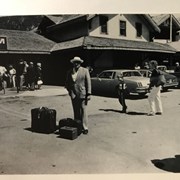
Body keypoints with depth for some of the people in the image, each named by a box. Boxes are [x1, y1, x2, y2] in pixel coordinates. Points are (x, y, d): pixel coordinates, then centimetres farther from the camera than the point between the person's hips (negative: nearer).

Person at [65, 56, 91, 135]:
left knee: (83, 111, -3)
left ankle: (84, 127, 2)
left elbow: (88, 83, -1)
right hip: (74, 95, 3)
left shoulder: (85, 71, 3)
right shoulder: (69, 72, 12)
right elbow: (67, 83, 18)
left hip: (82, 94, -3)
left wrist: (88, 94, -7)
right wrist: (70, 91, 2)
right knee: (76, 112, 8)